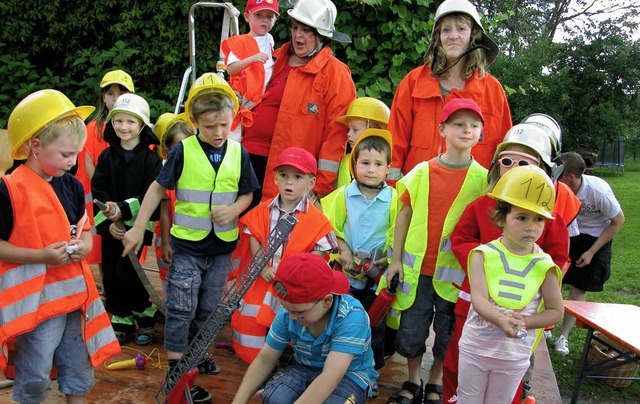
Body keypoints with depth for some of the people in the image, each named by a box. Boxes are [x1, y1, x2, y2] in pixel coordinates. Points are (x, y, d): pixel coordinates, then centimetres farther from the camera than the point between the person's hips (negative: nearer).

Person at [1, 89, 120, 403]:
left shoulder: (72, 185, 6)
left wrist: (84, 245, -6)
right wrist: (42, 256, -22)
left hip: (75, 292, 6)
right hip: (35, 299, -6)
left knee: (79, 369, 19)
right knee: (34, 377, 7)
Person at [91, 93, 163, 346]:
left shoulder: (151, 159, -6)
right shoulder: (107, 157, 4)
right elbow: (98, 192, -1)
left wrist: (124, 209, -24)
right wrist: (108, 223, -13)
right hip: (110, 228, 4)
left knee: (127, 275, -6)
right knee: (111, 276, 7)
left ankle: (145, 317, 17)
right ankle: (122, 322, 24)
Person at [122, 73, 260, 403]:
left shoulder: (238, 153, -1)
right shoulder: (183, 151, -10)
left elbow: (247, 193, 7)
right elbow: (158, 188, -3)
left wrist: (234, 209, -15)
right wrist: (138, 228, -3)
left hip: (223, 244, 4)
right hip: (187, 243, -3)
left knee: (208, 307, 17)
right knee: (181, 308, 1)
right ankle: (177, 371, 11)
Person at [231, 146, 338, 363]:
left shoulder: (316, 219, -7)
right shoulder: (263, 210, 2)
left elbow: (318, 252, -7)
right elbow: (254, 239, 4)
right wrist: (263, 267, -11)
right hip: (260, 281, 3)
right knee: (248, 351, 6)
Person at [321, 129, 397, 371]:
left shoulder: (394, 198, -8)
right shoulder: (344, 194, -3)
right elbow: (332, 227, 0)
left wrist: (387, 259, -20)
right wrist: (344, 251, -10)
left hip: (378, 272, -1)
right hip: (346, 270, 1)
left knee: (375, 323, 13)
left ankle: (373, 367, 31)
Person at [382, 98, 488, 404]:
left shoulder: (483, 178, -3)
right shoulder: (422, 171, -1)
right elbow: (404, 215, 5)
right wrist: (396, 259, 3)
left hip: (457, 271, -1)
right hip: (417, 267, 1)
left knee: (447, 334, 12)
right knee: (411, 330, 10)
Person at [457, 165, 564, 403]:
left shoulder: (544, 266, -9)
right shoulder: (484, 255, -12)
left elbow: (556, 311, -3)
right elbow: (478, 299, -21)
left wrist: (524, 322, -18)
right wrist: (502, 320, -39)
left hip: (515, 356, 1)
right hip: (475, 347, 0)